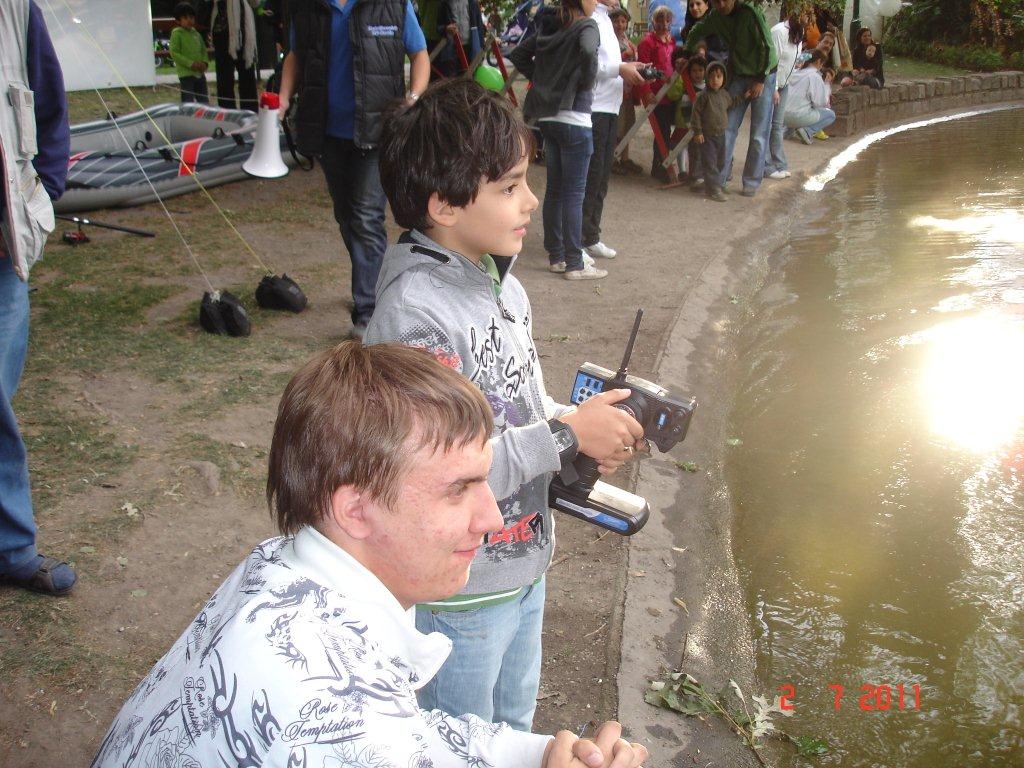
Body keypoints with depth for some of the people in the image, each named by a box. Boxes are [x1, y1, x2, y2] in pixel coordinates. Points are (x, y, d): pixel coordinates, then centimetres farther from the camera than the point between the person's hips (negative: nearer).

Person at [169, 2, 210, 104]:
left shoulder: (196, 34, 12)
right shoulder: (176, 34, -6)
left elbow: (203, 50, 18)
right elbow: (174, 53, -12)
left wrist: (205, 62, -3)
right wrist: (191, 63, -19)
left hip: (200, 73, 6)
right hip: (186, 73, -6)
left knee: (204, 101, 12)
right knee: (188, 102, -6)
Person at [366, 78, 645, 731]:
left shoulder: (502, 282, 0)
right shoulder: (413, 313, -28)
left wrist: (577, 421, -7)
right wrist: (566, 437, -24)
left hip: (525, 566, 8)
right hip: (459, 592, -8)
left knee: (513, 725, 29)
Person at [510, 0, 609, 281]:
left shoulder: (549, 26, 12)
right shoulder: (587, 26, -9)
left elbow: (518, 55, 17)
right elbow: (588, 51, -31)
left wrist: (541, 79, 12)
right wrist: (587, 82, -15)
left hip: (547, 118, 7)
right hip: (574, 118, -7)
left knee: (554, 189, 13)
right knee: (574, 193, -3)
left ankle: (556, 257, 20)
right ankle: (574, 264, 1)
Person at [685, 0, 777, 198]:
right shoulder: (715, 17, -5)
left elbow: (767, 47, -19)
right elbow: (696, 33, 15)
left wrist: (761, 80, -17)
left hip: (763, 77, -5)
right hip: (739, 76, 5)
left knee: (759, 134, -3)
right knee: (728, 128, 1)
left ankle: (752, 182, 5)